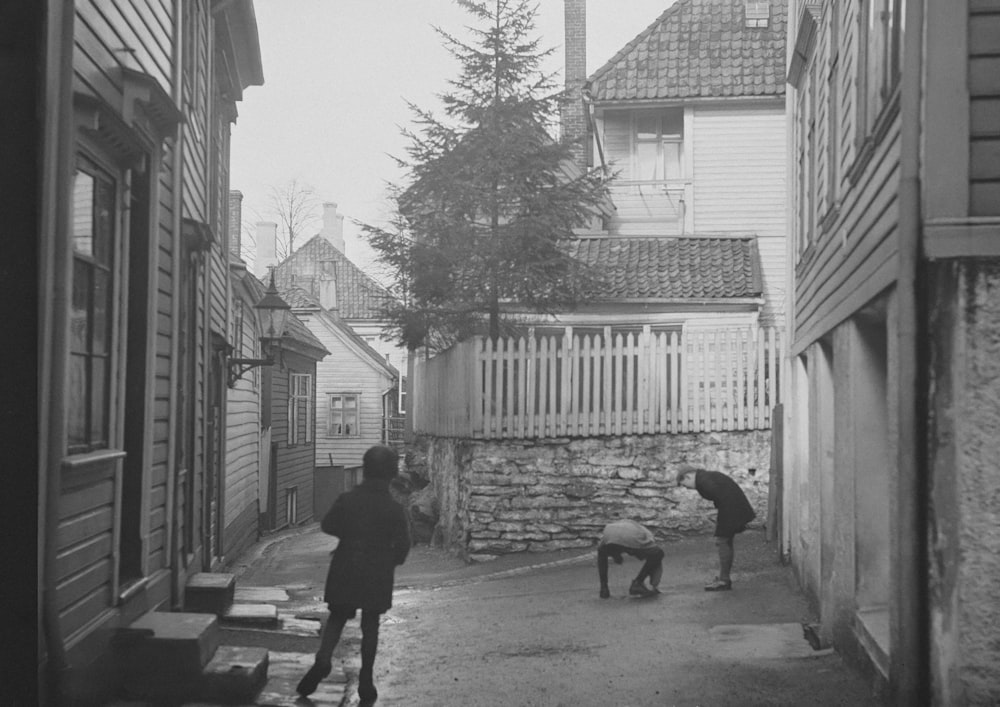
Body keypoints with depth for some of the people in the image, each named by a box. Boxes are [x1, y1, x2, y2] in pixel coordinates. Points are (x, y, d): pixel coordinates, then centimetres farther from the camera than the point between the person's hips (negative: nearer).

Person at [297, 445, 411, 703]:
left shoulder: (346, 500, -7)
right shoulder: (394, 509, -10)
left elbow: (327, 525, 5)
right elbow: (402, 545, -7)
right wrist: (391, 561, 13)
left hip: (346, 570, 1)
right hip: (378, 575, -1)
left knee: (337, 617, 15)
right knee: (370, 625, 10)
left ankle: (323, 658, -10)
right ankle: (365, 681, 12)